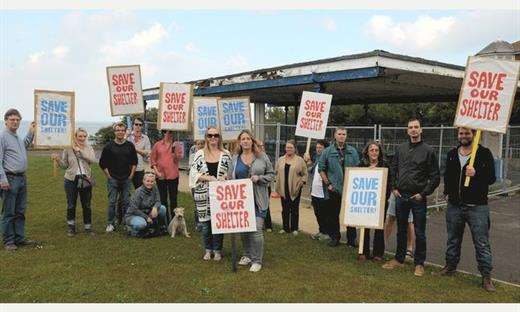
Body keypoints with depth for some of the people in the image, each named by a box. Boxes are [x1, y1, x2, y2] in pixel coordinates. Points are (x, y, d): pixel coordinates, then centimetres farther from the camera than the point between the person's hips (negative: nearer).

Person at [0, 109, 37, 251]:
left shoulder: (18, 138, 15)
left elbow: (25, 146, 39)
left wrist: (31, 132, 31)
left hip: (22, 179, 8)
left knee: (20, 211, 13)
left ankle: (19, 238, 22)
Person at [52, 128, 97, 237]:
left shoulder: (89, 148, 5)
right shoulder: (68, 149, 2)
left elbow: (92, 160, -13)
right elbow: (65, 165, 5)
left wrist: (80, 150, -15)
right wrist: (58, 159, -13)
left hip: (86, 180, 1)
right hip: (71, 180, 0)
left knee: (86, 205, 8)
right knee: (71, 205, 7)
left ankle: (88, 227, 20)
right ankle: (71, 228, 23)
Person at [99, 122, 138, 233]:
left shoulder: (130, 146, 5)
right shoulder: (109, 146, -1)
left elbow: (134, 162, 12)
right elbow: (102, 163, 2)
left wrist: (131, 175, 4)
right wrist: (109, 176, -3)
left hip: (126, 179, 2)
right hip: (113, 179, -2)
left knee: (126, 202, 7)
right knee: (112, 202, 1)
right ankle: (110, 224, 10)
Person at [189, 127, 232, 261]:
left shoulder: (225, 154, 4)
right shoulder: (200, 153, 3)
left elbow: (230, 172, 7)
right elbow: (193, 173, -3)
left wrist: (224, 177, -14)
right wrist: (208, 178, -15)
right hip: (203, 194, 0)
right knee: (205, 222, 7)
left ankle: (217, 250, 20)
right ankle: (208, 249, 25)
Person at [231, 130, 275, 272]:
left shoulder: (262, 157, 1)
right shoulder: (235, 158, 8)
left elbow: (271, 174, 4)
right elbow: (231, 178, 12)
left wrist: (259, 178, -12)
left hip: (258, 199, -3)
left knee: (256, 229, -7)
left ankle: (257, 260, 7)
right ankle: (247, 255, 29)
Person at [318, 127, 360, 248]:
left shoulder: (353, 151, 7)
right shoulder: (327, 151, 2)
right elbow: (321, 169, 3)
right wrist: (328, 184, -3)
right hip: (333, 190, -1)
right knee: (332, 215, 6)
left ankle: (351, 240, 16)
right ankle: (335, 237, 22)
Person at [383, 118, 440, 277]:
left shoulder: (428, 150, -4)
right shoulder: (401, 148, 7)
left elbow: (435, 177, -4)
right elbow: (393, 169, 16)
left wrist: (424, 193, -9)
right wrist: (394, 187, 7)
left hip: (418, 198, -4)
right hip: (401, 196, 4)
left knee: (419, 232, 4)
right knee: (401, 230, 14)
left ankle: (419, 264, 17)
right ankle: (399, 259, 27)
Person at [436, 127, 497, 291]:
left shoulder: (484, 153, -6)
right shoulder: (452, 154, 9)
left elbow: (491, 178, -9)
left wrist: (476, 174, -26)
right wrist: (448, 192, 10)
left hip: (477, 206, -5)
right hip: (454, 205, 5)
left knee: (482, 243, 1)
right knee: (453, 239, 17)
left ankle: (486, 276, 10)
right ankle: (450, 266, 32)